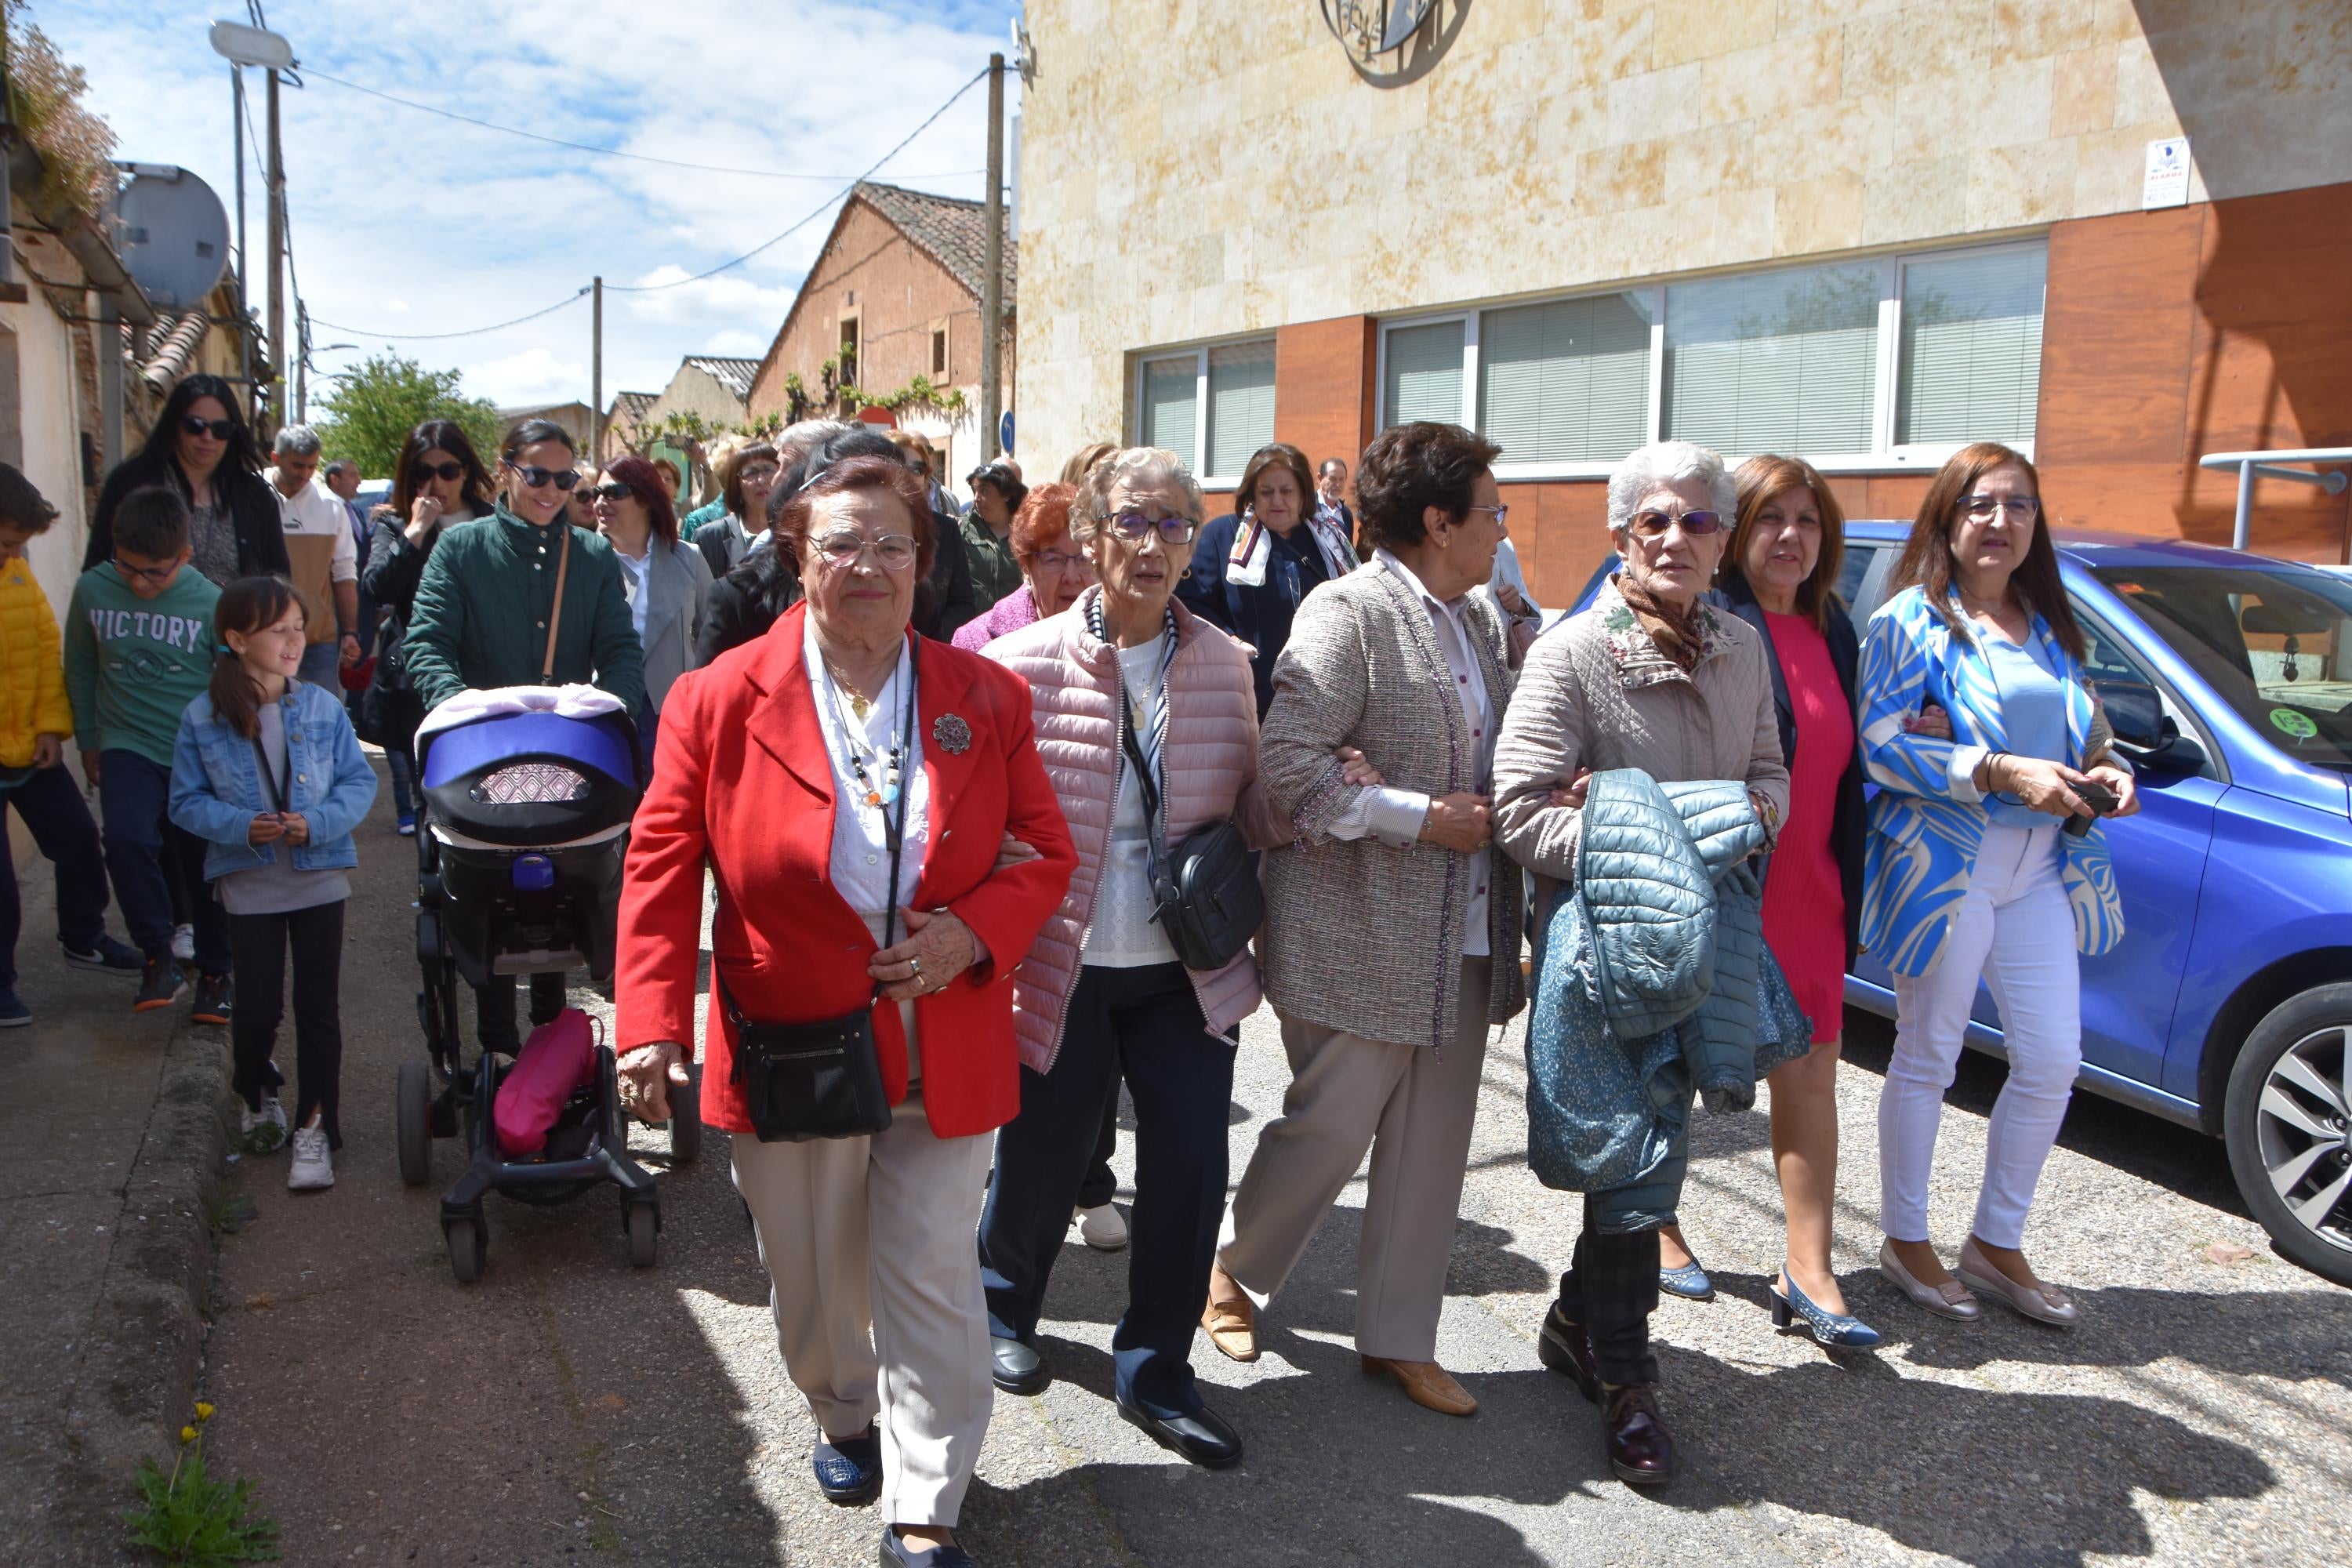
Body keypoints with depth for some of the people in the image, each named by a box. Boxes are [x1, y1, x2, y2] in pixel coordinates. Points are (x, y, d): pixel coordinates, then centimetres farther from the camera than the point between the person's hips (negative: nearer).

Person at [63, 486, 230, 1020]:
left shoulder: (210, 602, -11)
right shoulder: (93, 590, -5)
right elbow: (80, 669, 11)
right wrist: (88, 741, 16)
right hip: (129, 747, 1)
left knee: (204, 866, 6)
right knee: (126, 837, -23)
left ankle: (215, 972, 25)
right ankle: (157, 957, -7)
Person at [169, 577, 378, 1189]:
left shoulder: (323, 707, -5)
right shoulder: (203, 719, -5)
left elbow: (359, 782, -3)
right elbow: (188, 801, -1)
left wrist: (319, 822, -19)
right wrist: (240, 826, -18)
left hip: (320, 880, 0)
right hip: (248, 887, 0)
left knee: (319, 1007, 3)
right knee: (258, 1007, 8)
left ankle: (314, 1127, 13)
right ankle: (255, 1094, 38)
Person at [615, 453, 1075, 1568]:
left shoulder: (986, 698, -1)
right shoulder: (718, 701, -5)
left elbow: (1046, 852, 4)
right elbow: (660, 871, -4)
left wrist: (975, 931, -14)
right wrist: (652, 1026, -13)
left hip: (946, 1050, 0)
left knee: (934, 1285, 4)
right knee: (812, 1281, 20)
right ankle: (842, 1419, 50)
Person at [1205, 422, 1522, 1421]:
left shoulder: (1477, 623, 14)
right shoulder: (1348, 614, -12)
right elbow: (1288, 766, -21)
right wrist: (1419, 817, -18)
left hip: (1462, 938, 8)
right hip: (1358, 934, -8)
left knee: (1431, 1147, 12)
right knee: (1331, 1129, 3)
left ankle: (1398, 1337, 27)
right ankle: (1237, 1271, 30)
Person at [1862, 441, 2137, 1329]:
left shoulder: (2050, 629, 15)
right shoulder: (1913, 620, -5)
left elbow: (2080, 738, 23)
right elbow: (1877, 745, -15)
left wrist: (2102, 773, 1)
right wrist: (2002, 773, -20)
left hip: (2040, 871, 6)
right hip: (1944, 864, -6)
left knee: (2052, 1062, 6)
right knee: (1927, 1058, 4)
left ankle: (1996, 1242, 24)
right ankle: (1905, 1241, 21)